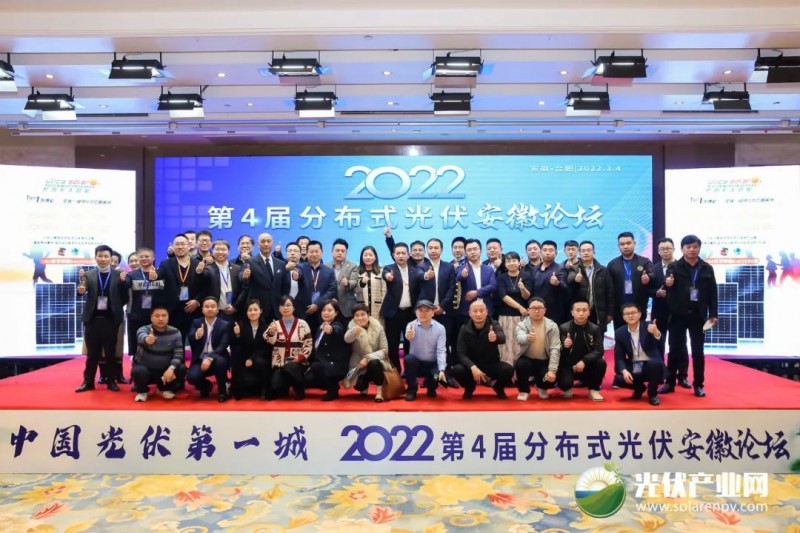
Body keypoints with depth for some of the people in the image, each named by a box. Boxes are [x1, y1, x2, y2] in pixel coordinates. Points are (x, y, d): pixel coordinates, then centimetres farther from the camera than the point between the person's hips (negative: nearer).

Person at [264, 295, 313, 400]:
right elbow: (269, 341, -10)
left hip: (297, 363, -1)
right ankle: (284, 389, 17)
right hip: (279, 364, 2)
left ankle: (300, 389, -7)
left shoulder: (302, 324, 5)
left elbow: (308, 344, 3)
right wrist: (270, 332, -33)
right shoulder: (274, 324, 8)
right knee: (276, 388, -21)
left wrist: (301, 357, -13)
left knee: (290, 368, -35)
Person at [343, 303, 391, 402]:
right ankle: (364, 387, 15)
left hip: (376, 362, -1)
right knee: (359, 385, -23)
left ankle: (379, 391, -18)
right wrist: (354, 332, -56)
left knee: (373, 363, -34)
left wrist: (367, 358, -24)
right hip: (359, 365, 1)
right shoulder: (352, 326, -8)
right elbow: (347, 339, -32)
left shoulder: (378, 327, -9)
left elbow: (384, 350, -10)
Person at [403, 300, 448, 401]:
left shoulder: (440, 328, -8)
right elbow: (409, 337, -35)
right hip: (416, 363, 0)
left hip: (432, 364, 0)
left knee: (440, 376, -29)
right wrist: (408, 338, -62)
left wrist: (442, 370, -26)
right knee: (409, 358, -32)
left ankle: (431, 387, 11)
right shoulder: (411, 325, -11)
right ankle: (412, 389, -8)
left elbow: (441, 351, -13)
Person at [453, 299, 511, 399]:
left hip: (492, 365, 0)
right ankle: (469, 387, 5)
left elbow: (502, 338, -36)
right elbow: (461, 354, -16)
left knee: (508, 369, -30)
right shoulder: (465, 329, -10)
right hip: (472, 365, 0)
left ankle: (499, 388, 6)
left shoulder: (494, 325, -13)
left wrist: (496, 337, -62)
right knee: (457, 370, -31)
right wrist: (473, 367, -36)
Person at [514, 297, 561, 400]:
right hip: (527, 360, -1)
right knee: (520, 364, -34)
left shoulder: (552, 326, -7)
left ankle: (541, 387, 16)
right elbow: (520, 339, -35)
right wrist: (528, 338, -61)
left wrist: (552, 370, -27)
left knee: (551, 379, -26)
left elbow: (555, 349, -15)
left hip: (544, 362, 1)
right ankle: (524, 390, -2)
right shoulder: (521, 325, -10)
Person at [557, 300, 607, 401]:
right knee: (565, 382, -30)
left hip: (586, 364, 2)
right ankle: (567, 388, 10)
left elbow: (599, 351, -12)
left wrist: (584, 361, -28)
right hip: (568, 364, -2)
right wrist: (564, 346, -35)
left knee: (601, 363, -27)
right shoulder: (563, 328, -7)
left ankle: (593, 390, -2)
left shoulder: (595, 329, -3)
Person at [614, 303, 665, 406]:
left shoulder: (649, 326, -10)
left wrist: (656, 333, -49)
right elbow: (619, 356, 0)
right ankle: (639, 387, 14)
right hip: (633, 368, 3)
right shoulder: (620, 333, -2)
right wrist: (624, 370, -19)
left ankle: (652, 394, -6)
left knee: (655, 364, -35)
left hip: (651, 365, -2)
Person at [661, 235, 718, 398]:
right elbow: (668, 287, -7)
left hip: (698, 315, 1)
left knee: (698, 351, 8)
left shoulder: (707, 268, 4)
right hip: (678, 315, -1)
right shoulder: (674, 267, -2)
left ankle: (698, 385, 18)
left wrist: (713, 314, 1)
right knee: (674, 349, 6)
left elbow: (712, 292, 6)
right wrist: (668, 284, -32)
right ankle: (670, 383, 15)